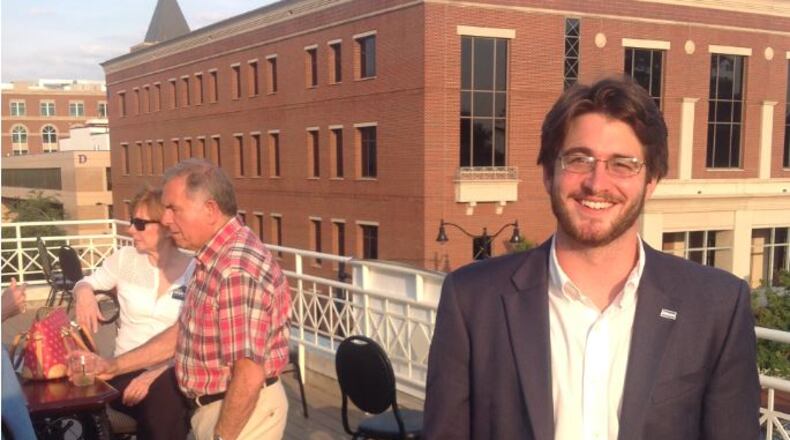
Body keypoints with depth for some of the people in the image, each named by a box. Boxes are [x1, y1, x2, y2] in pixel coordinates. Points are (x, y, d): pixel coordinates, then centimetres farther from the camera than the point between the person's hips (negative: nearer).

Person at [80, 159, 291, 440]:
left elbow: (250, 375, -29)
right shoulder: (215, 258, 6)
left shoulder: (237, 271, -28)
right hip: (219, 404, 10)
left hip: (241, 412, -9)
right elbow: (185, 332, 13)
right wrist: (116, 365, 10)